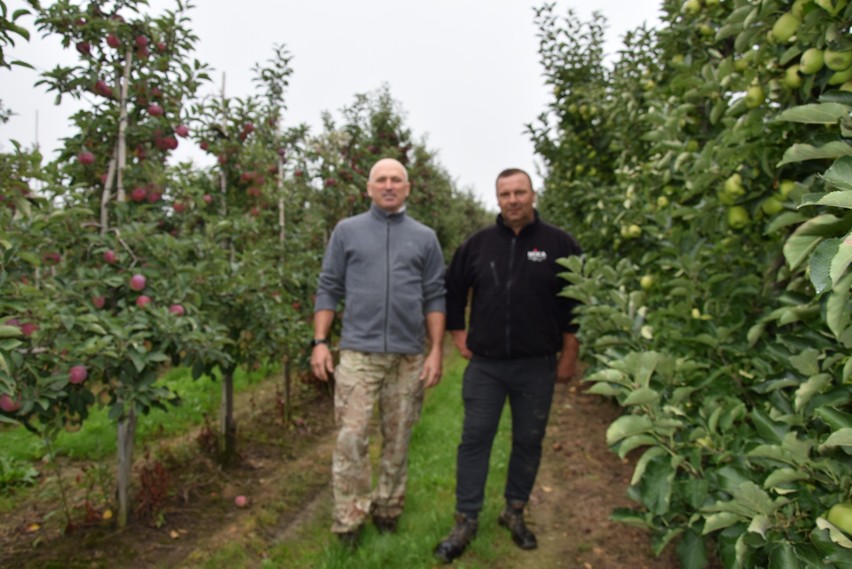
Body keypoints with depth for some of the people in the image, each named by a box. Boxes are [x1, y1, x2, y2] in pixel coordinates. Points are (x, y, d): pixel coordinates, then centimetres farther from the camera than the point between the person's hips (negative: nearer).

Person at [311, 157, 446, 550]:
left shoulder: (425, 238, 8)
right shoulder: (347, 231, 6)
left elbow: (435, 297, 7)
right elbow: (329, 289, 6)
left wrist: (436, 350, 0)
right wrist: (320, 342, -2)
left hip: (409, 356, 2)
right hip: (359, 352, -1)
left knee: (398, 439, 11)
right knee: (351, 438, -2)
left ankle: (388, 508, 27)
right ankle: (349, 519, 12)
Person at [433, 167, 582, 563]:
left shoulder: (559, 244, -2)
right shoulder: (478, 243, 3)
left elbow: (576, 303, 1)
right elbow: (452, 290, 14)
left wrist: (568, 357, -1)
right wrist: (459, 337, 8)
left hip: (537, 367, -1)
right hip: (484, 364, 1)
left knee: (529, 442, 11)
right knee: (474, 440, 3)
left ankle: (515, 512, 32)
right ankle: (466, 522, 16)